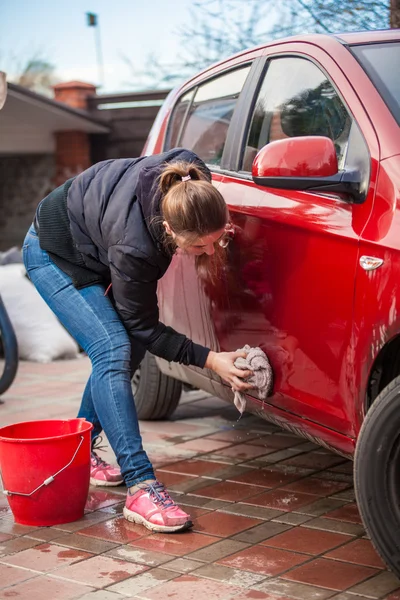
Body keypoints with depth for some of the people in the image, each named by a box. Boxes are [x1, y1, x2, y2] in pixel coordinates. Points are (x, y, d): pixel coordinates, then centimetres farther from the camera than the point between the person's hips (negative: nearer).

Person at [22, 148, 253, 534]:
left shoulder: (192, 181, -28)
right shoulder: (133, 246, -42)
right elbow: (143, 327, -25)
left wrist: (209, 240, -6)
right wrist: (210, 359, -29)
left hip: (94, 248, 8)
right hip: (55, 254, -8)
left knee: (128, 350, 5)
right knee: (114, 350, -22)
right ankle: (141, 486, -25)